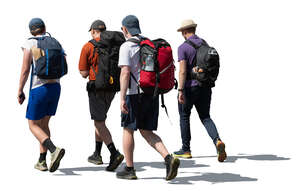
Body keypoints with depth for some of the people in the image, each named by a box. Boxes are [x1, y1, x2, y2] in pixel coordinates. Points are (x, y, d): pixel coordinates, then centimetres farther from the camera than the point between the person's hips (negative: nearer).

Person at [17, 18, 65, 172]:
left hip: (39, 89, -5)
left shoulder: (30, 44, -8)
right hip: (55, 87, 5)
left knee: (33, 125, 4)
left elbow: (25, 70, -12)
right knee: (44, 124, 17)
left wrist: (20, 91, -5)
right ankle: (42, 162, 15)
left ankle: (54, 150, -20)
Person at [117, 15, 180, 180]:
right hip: (152, 93, 6)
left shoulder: (126, 47, -10)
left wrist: (122, 98, -20)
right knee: (146, 132, 11)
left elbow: (125, 73, -20)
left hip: (134, 94, -6)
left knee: (128, 130, 9)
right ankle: (168, 159, -9)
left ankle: (129, 169, 14)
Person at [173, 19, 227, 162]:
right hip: (205, 86, 5)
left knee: (184, 117, 11)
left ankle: (186, 149, 17)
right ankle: (217, 141, -14)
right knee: (205, 117, 10)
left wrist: (181, 91, -20)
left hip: (190, 87, -5)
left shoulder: (183, 47, -11)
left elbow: (182, 71, -19)